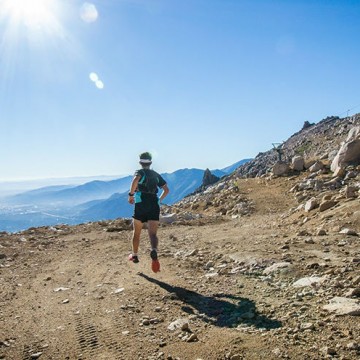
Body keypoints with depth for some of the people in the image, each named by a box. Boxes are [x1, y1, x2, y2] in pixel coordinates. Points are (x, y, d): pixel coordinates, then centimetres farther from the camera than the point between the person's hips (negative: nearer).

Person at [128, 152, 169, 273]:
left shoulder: (140, 172, 4)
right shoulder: (156, 175, 18)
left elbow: (135, 179, -22)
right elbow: (166, 190, 17)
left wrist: (131, 194, -13)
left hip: (140, 205, -2)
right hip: (154, 206, 3)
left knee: (136, 232, 16)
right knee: (153, 234, -4)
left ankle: (134, 255, 30)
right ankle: (154, 251, -34)